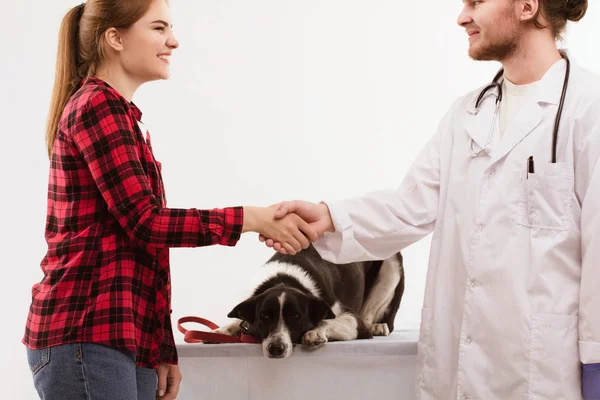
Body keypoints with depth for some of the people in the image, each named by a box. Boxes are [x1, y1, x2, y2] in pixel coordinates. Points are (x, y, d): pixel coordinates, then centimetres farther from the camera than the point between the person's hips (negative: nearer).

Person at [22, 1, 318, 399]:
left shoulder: (120, 115, 22)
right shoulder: (97, 105, -7)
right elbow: (143, 221, -15)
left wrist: (163, 350, 13)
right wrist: (252, 218, -17)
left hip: (127, 337, 9)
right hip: (88, 335, -9)